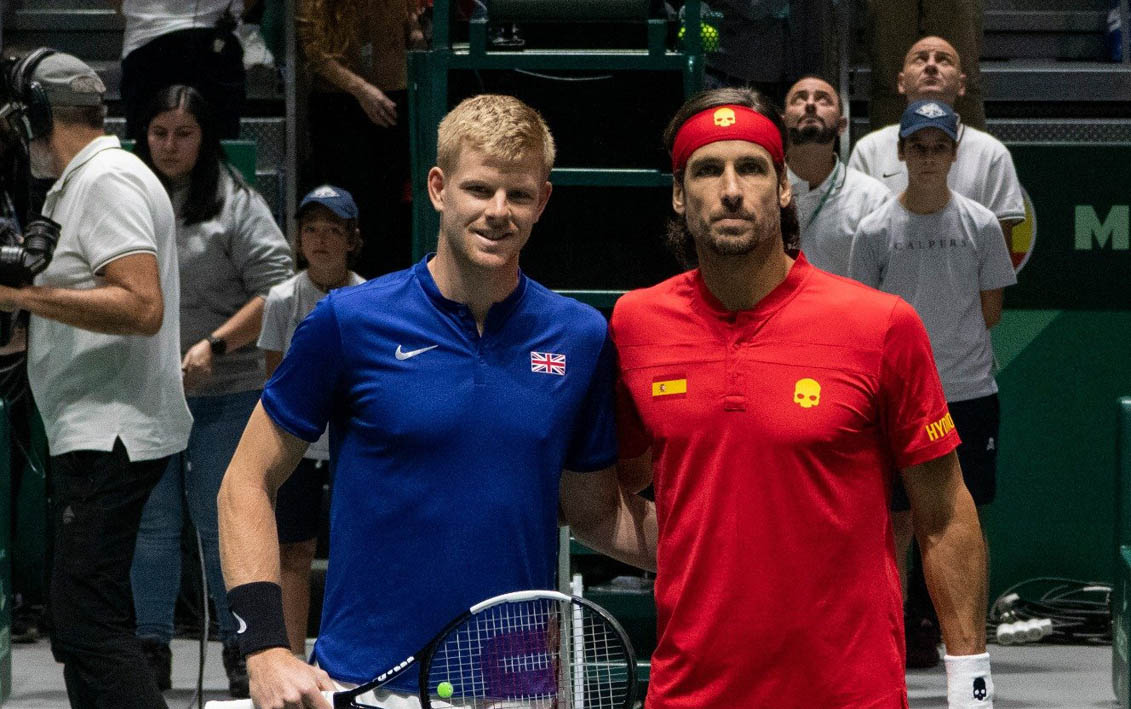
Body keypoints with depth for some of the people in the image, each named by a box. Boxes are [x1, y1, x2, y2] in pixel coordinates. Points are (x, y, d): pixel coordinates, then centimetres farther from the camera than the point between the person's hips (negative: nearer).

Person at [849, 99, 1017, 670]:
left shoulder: (980, 225, 1)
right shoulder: (876, 231, -1)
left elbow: (990, 311, 7)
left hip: (970, 393, 1)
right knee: (898, 516, 3)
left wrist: (936, 335, 4)